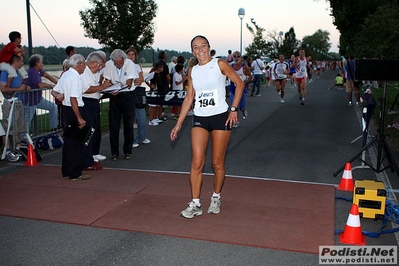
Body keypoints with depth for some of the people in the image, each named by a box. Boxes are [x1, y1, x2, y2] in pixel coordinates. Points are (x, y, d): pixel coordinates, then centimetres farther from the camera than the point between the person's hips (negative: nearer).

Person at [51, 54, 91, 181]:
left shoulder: (65, 75, 13)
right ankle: (75, 173, 4)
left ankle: (66, 171, 25)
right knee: (76, 143, -2)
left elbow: (54, 91, 18)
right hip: (73, 111, -10)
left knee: (68, 141, 16)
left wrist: (58, 95, -3)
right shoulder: (75, 77, -17)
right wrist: (79, 118, -22)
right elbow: (73, 99, -23)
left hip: (65, 109, 10)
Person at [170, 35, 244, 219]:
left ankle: (216, 198, 26)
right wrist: (179, 123, 8)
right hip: (199, 119, 3)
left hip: (221, 117, -3)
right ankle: (195, 204, 5)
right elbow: (189, 98, 12)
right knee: (196, 163, -5)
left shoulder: (220, 64, -2)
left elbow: (239, 83, -1)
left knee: (218, 163, 5)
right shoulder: (192, 71, 10)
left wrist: (233, 109, -9)